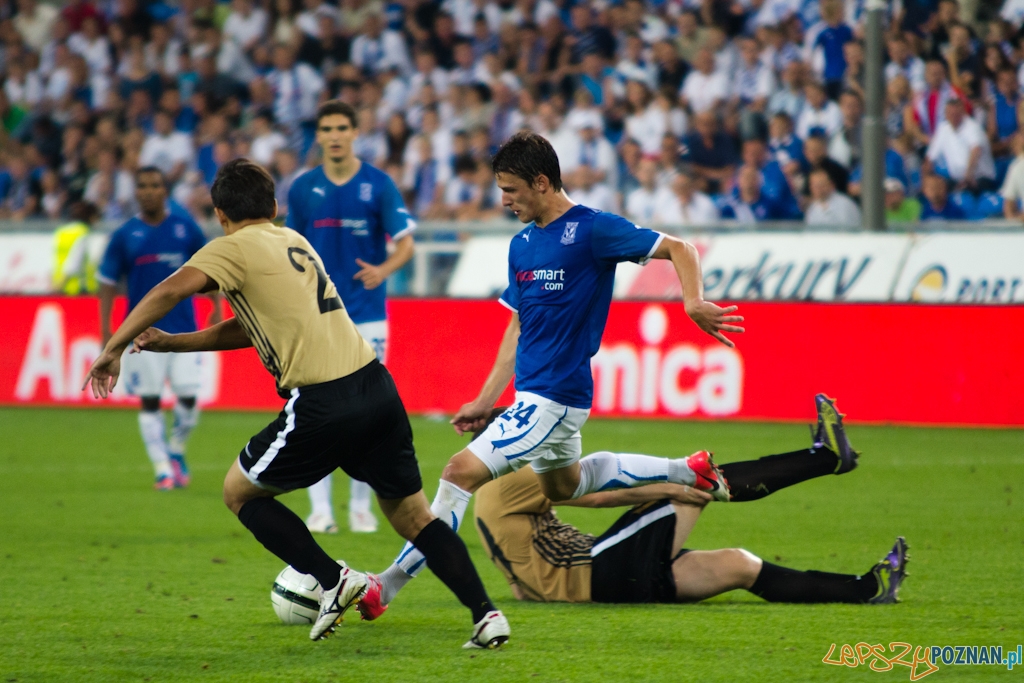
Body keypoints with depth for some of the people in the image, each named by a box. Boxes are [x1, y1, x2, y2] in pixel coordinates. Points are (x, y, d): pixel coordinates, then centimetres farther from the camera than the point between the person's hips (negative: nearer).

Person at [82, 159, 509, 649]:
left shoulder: (235, 248, 1)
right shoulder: (293, 242, 24)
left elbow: (171, 290, -16)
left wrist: (112, 349, -12)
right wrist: (170, 343, 28)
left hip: (324, 403, -7)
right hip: (376, 385, 7)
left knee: (240, 491, 13)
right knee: (412, 514, 14)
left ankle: (333, 580, 1)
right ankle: (486, 614, 2)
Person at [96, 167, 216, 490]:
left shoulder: (186, 229, 2)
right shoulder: (124, 236, -1)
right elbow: (108, 283, 2)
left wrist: (217, 308, 6)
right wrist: (105, 330, -4)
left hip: (184, 330, 1)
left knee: (188, 398, -5)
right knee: (149, 402, -2)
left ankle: (176, 451, 21)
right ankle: (162, 468, 5)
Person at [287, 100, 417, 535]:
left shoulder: (379, 185, -2)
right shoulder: (302, 188, 5)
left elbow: (406, 244, -4)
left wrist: (383, 270, -24)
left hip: (366, 316, -1)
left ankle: (361, 507, 9)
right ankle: (320, 510, 2)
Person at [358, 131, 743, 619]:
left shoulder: (591, 230, -14)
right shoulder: (522, 245, 10)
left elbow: (677, 249, -12)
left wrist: (693, 303, -30)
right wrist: (486, 400, 14)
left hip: (556, 395, -10)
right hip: (531, 392, 10)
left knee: (463, 470, -17)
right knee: (562, 484, 30)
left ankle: (388, 585, -15)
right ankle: (686, 473, 37)